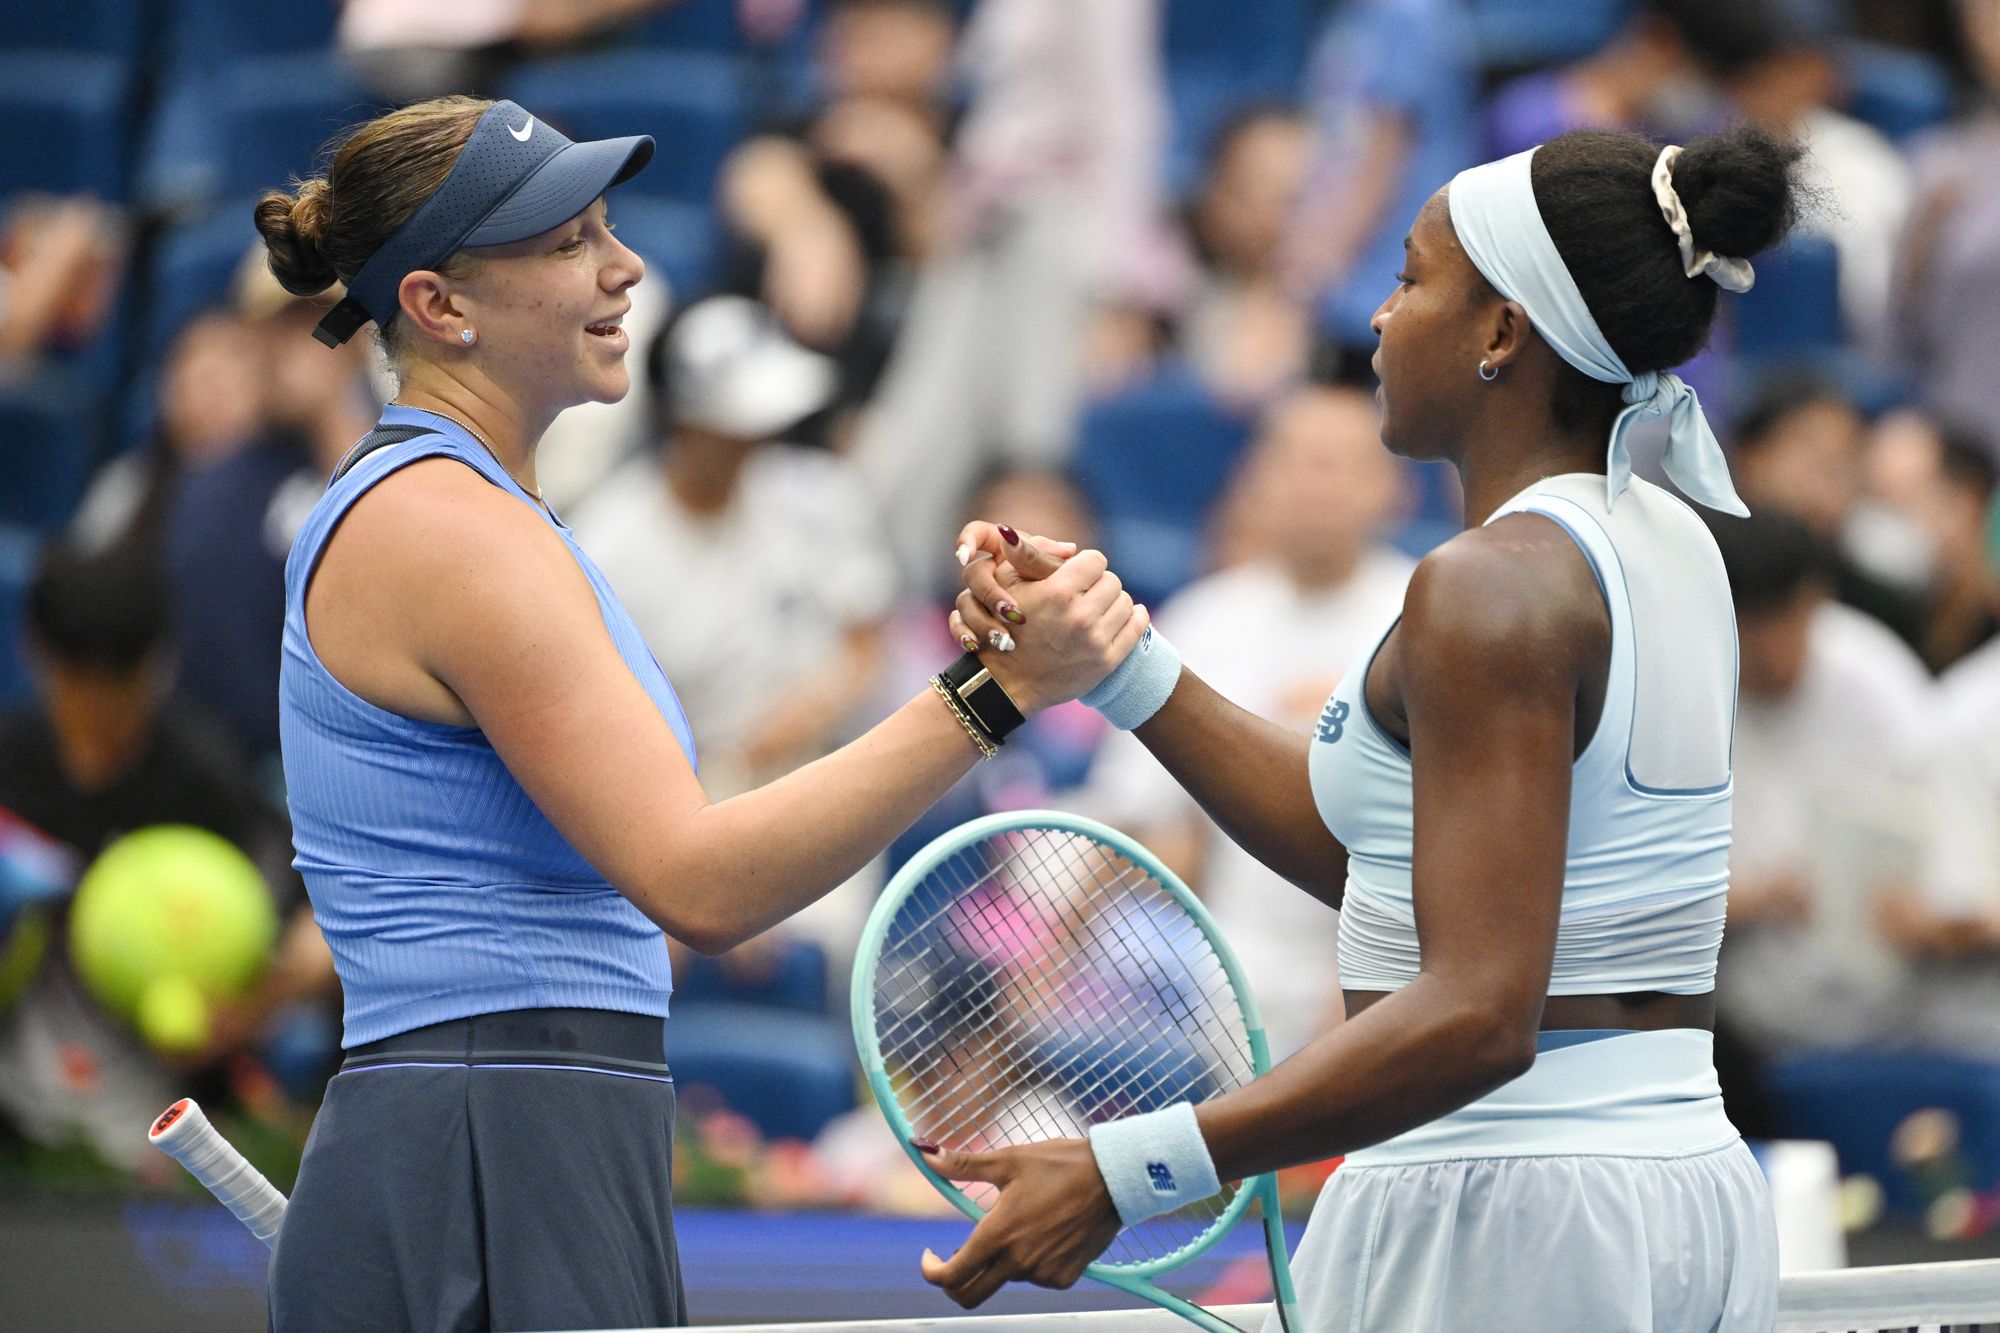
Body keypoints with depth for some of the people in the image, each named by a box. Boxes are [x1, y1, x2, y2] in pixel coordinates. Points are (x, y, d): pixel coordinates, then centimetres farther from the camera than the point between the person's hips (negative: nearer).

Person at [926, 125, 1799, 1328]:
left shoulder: (1494, 586, -16)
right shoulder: (1671, 550, 11)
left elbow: (1478, 1015, -24)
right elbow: (1365, 847, 14)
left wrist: (1123, 1175, -26)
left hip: (1500, 1215, -9)